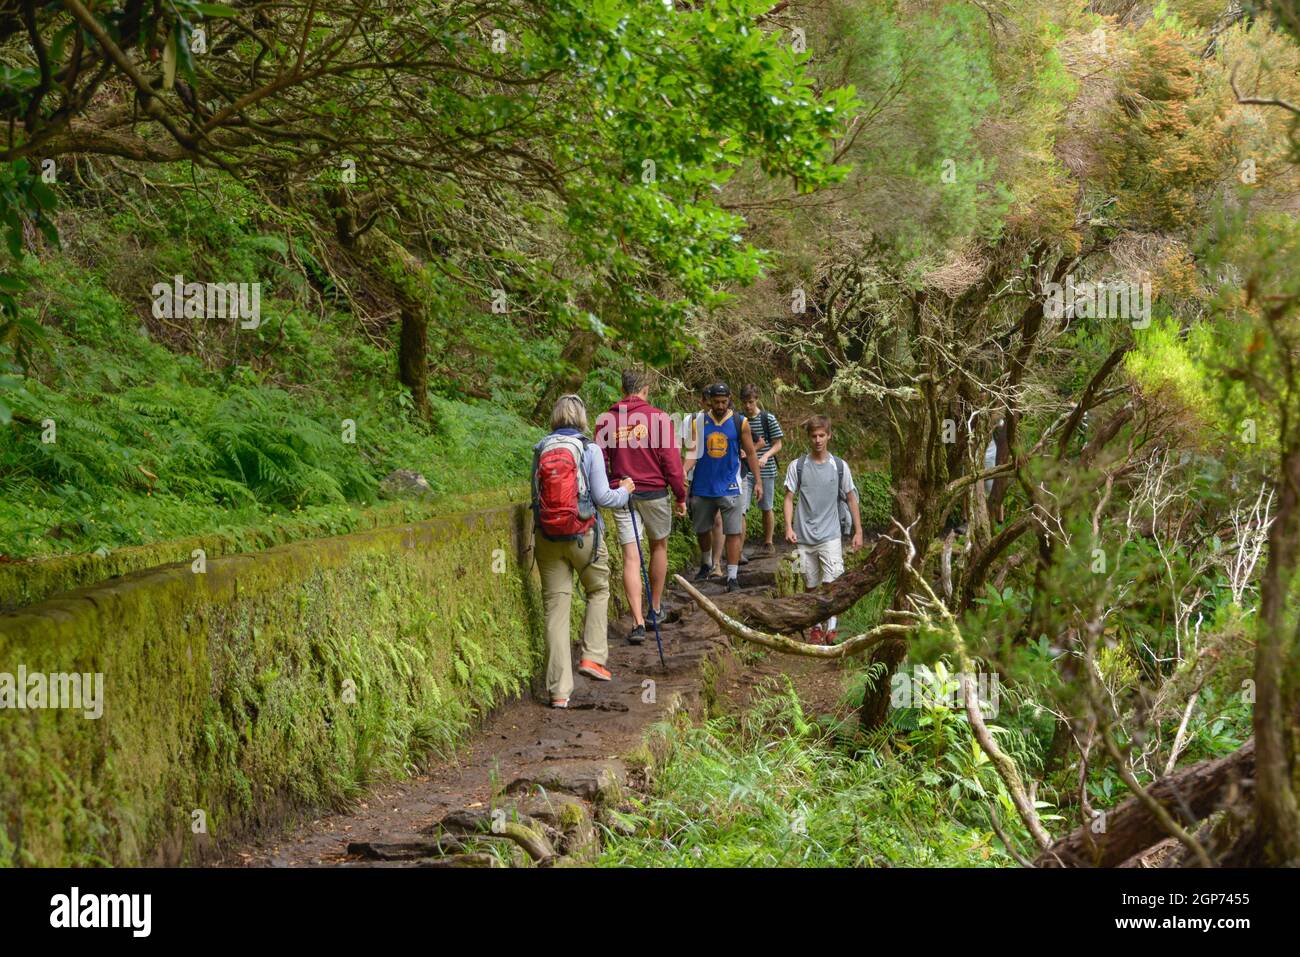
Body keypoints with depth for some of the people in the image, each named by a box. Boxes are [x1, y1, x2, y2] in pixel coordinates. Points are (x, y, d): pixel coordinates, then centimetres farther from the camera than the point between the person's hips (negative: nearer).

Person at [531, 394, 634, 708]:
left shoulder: (540, 450, 4)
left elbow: (536, 495, 8)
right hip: (584, 535, -3)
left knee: (555, 606, 4)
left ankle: (559, 690, 3)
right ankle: (592, 657, 11)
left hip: (548, 537, 3)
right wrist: (624, 491, 11)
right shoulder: (590, 449, -7)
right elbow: (602, 497, -8)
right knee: (598, 591, 23)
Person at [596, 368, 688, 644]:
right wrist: (680, 495, 3)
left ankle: (638, 622, -9)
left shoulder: (606, 420, 1)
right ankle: (656, 609, 30)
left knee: (630, 557, -1)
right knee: (659, 546, 19)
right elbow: (671, 460, -6)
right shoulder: (658, 417, -6)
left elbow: (600, 462, 4)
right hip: (654, 492, -1)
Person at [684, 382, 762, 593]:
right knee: (702, 529, 15)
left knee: (733, 532, -7)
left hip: (729, 487, -2)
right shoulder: (700, 422, 1)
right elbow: (693, 452, -1)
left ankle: (732, 576, -4)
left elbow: (751, 453, 5)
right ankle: (705, 565, 38)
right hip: (703, 486, 2)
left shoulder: (740, 423, -1)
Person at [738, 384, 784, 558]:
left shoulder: (768, 419, -4)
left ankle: (768, 544, 26)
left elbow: (777, 444, -1)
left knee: (767, 508, 11)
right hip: (745, 470, 1)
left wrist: (765, 457, -18)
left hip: (765, 470, -1)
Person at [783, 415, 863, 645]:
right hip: (804, 537, 1)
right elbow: (789, 498, 3)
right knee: (812, 586, 9)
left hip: (830, 535, -1)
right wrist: (789, 527, -10)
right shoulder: (797, 466, 1)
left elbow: (851, 499, 7)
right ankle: (816, 627, 22)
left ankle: (831, 628, -8)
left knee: (831, 582, -14)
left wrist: (858, 531, 4)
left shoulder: (839, 466, 2)